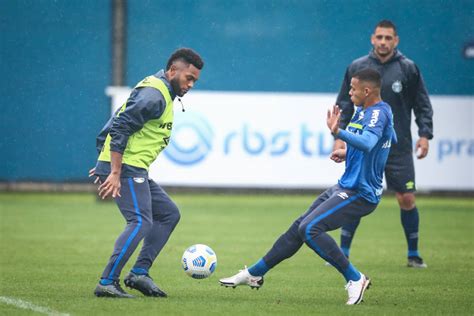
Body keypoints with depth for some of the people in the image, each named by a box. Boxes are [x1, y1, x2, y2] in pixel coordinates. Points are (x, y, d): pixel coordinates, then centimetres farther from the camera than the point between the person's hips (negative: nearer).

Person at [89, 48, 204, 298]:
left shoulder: (163, 93, 19)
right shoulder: (154, 94, -15)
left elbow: (120, 122, 24)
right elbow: (120, 128, -22)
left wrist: (106, 164, 24)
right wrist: (115, 174, -25)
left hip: (136, 171, 11)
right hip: (126, 167, -11)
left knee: (169, 214, 14)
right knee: (141, 222, -19)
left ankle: (139, 273, 9)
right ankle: (107, 282, -21)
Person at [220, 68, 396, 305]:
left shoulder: (379, 112, -18)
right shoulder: (364, 111, 12)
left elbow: (368, 143, -39)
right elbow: (391, 140, 30)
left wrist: (338, 132, -54)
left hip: (360, 193, -10)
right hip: (345, 186, 10)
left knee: (310, 228, -22)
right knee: (299, 228, 13)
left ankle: (355, 279, -13)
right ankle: (254, 274, 24)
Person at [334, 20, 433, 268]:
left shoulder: (408, 68, 1)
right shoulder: (357, 68, 3)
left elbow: (423, 105, 5)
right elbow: (344, 104, 8)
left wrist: (425, 134, -5)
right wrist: (339, 135, 1)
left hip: (399, 148, 0)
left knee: (407, 199, -2)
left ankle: (413, 254, 11)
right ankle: (343, 253, 7)